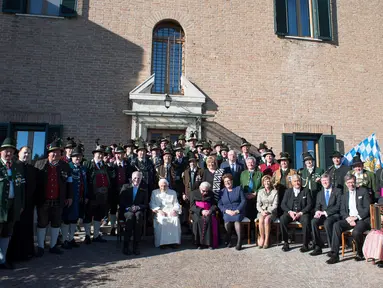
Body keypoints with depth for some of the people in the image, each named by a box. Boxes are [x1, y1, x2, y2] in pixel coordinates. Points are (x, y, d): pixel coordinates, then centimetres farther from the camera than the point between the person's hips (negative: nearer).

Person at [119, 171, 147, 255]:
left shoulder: (143, 191, 14)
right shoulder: (125, 187, 12)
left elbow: (145, 205, 7)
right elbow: (121, 201, 3)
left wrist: (138, 207, -13)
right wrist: (129, 207, -13)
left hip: (138, 211, 1)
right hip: (126, 211, 0)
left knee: (138, 216, -35)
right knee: (130, 216, -35)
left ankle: (136, 246, -34)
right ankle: (126, 246, -33)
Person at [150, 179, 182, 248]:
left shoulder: (173, 192, 21)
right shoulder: (154, 192, 17)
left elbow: (176, 203, 13)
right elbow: (152, 204, 6)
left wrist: (174, 210, -9)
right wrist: (158, 210, -11)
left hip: (171, 212, 1)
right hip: (160, 212, -1)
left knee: (176, 219, -30)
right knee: (161, 220, -34)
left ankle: (174, 241, -23)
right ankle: (162, 242, -26)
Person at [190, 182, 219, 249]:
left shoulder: (211, 194, 12)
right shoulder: (193, 193, 6)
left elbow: (214, 205, 8)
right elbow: (192, 206, -1)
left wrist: (210, 211, -14)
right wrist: (201, 211, -16)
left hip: (208, 212, 1)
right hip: (197, 212, -1)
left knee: (209, 220, -29)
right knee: (198, 220, -30)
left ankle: (210, 243, -21)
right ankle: (199, 243, -19)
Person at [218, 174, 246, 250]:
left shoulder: (238, 189, 13)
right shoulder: (222, 191, 17)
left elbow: (243, 201, 2)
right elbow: (219, 204, 8)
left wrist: (237, 210, -12)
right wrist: (226, 210, -11)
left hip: (238, 211, -1)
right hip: (227, 211, 1)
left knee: (236, 219, -33)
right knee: (227, 219, -31)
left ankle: (239, 242, -27)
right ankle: (228, 240, -11)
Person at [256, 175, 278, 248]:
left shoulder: (275, 192, 5)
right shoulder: (260, 192, 13)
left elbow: (275, 205, -3)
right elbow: (258, 204, 8)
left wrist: (268, 211, -17)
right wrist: (262, 211, -12)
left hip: (271, 212, -2)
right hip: (262, 211, 2)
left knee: (267, 219, -34)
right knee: (261, 220, -31)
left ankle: (267, 240, -24)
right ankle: (261, 238, -17)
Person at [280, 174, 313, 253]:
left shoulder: (306, 191, 9)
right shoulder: (288, 191, 14)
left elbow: (310, 205, -1)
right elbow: (283, 204, 7)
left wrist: (300, 213, -14)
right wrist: (290, 211, -11)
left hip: (302, 213, -2)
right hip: (290, 213, 2)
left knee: (306, 220, -35)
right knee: (282, 219, -28)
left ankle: (305, 244, -20)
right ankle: (285, 243, -19)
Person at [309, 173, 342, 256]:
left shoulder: (338, 191, 4)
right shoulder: (319, 193, 19)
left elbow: (338, 206, -7)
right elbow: (317, 206, 13)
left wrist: (325, 212, -16)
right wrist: (317, 211, -12)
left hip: (334, 215, -4)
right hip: (323, 215, 4)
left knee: (327, 222, -36)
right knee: (313, 221, -27)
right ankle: (318, 247, -21)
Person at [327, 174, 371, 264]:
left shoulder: (363, 191, 5)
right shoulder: (345, 195, 18)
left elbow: (367, 208, -3)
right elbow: (342, 211, 12)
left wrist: (356, 217, -15)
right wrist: (348, 218, -10)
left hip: (363, 219, -4)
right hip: (349, 219, 4)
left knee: (356, 232, -34)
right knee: (336, 225, -25)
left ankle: (360, 254, -4)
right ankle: (335, 254, -27)